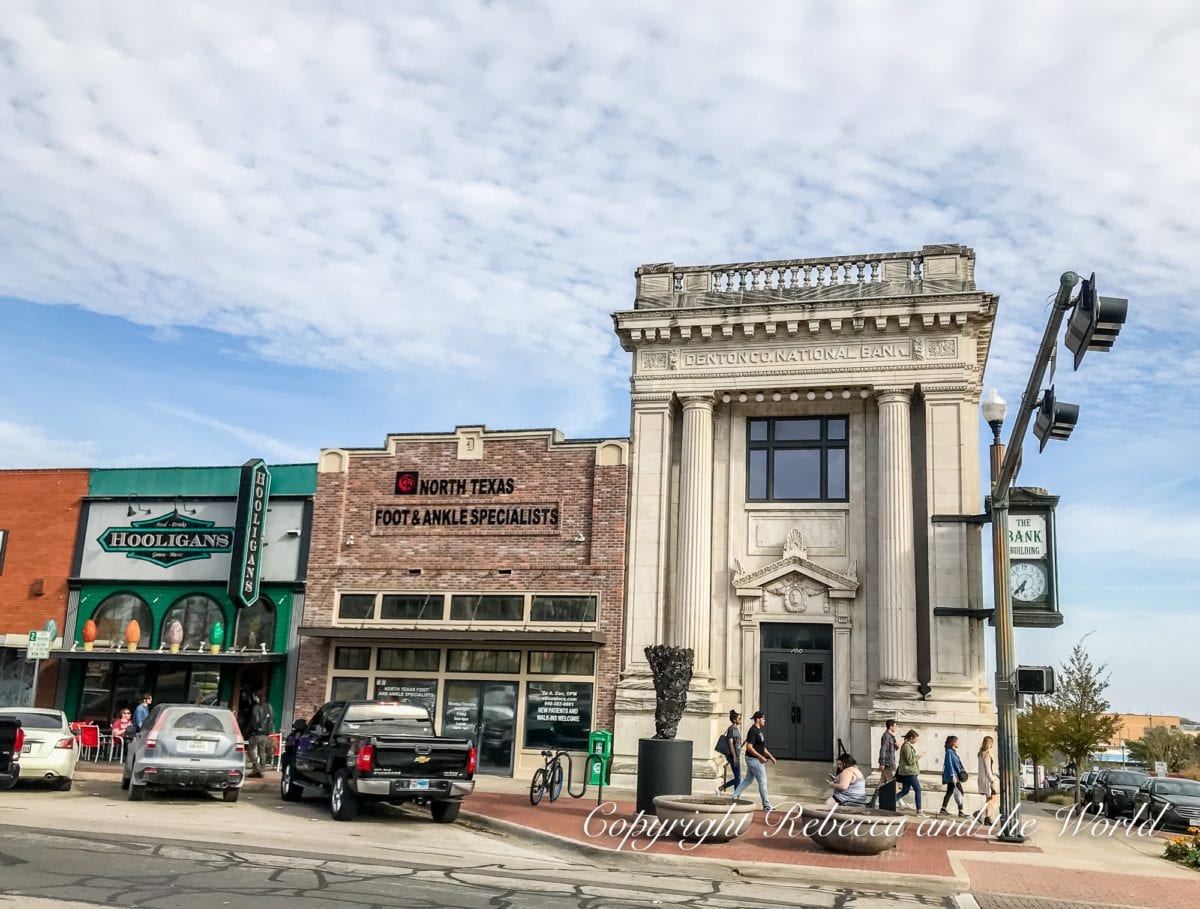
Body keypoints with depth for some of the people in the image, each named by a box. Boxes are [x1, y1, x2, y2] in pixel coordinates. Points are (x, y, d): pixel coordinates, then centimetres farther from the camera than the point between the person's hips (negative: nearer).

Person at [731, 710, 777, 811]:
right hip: (754, 760, -10)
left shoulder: (760, 731, 12)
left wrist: (770, 756, 16)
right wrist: (761, 757, -22)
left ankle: (735, 796, 21)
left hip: (757, 759, 10)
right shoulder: (753, 731, -20)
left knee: (748, 779, 16)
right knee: (762, 782, -2)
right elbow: (749, 747, -24)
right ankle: (766, 805, 7)